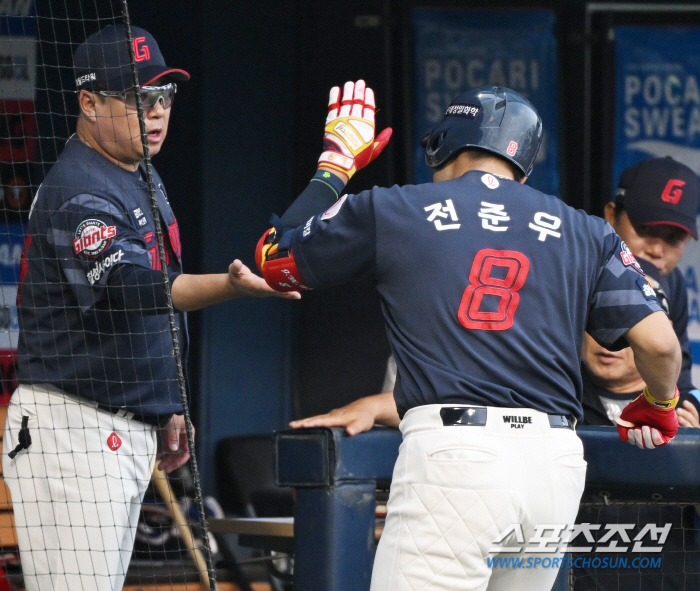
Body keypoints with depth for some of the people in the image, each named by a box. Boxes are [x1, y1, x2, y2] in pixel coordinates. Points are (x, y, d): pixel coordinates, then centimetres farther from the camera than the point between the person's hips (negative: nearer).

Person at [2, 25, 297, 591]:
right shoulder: (78, 192, -18)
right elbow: (127, 286, -35)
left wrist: (167, 407, 22)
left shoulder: (142, 178, 15)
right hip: (72, 434, -10)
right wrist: (231, 286, -51)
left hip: (130, 433, 10)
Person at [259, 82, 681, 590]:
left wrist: (334, 164, 34)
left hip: (452, 452, -4)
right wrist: (659, 406, 29)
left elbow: (273, 258, 23)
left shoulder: (388, 210, 11)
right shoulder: (586, 233, 16)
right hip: (557, 461, 4)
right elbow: (659, 343, 7)